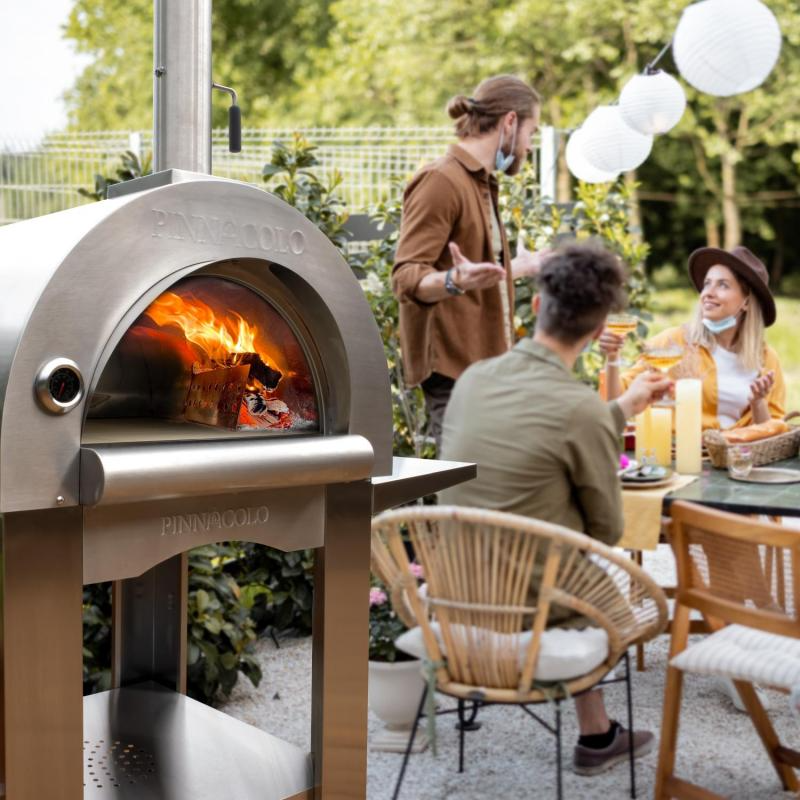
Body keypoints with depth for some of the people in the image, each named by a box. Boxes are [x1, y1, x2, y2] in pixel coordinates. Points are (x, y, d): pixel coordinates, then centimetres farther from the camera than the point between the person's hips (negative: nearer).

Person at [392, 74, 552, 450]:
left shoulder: (480, 182, 20)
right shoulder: (441, 180, -11)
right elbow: (406, 277, -19)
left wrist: (525, 266, 42)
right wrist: (454, 281, -39)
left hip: (484, 366, 10)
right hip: (454, 368, -9)